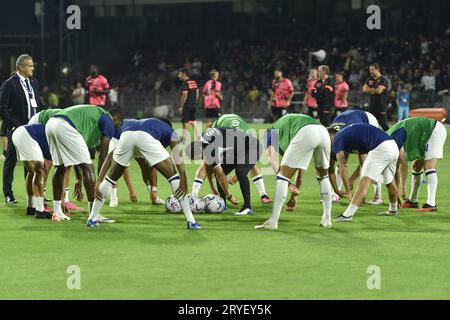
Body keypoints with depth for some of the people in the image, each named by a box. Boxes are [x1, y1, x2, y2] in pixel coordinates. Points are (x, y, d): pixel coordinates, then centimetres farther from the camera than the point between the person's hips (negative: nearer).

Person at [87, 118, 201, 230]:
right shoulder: (170, 132, 35)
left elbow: (110, 156, 35)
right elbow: (178, 157, 12)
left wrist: (99, 181, 30)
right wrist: (184, 179, -1)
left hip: (126, 136, 3)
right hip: (146, 137, -3)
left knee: (110, 178, 25)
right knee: (173, 176, 11)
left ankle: (92, 219, 29)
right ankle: (191, 221, 7)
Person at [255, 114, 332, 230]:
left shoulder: (271, 132, 28)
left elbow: (272, 161, 10)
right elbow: (301, 168, 43)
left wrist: (289, 184, 6)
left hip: (306, 133, -6)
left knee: (283, 175, 4)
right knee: (322, 175, 28)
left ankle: (273, 222, 0)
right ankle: (327, 219, 29)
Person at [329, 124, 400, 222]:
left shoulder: (337, 140, 4)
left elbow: (342, 168, 1)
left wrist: (349, 191, 4)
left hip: (380, 148, -9)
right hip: (393, 145, 9)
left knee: (365, 181, -13)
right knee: (389, 182, 27)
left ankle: (348, 214, -21)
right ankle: (393, 210, 46)